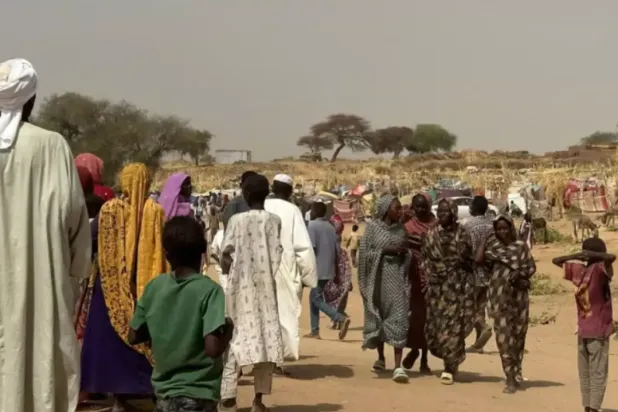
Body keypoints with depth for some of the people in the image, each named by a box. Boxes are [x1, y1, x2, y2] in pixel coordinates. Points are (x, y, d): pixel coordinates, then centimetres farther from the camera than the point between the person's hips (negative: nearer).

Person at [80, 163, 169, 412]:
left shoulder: (109, 209, -7)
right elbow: (161, 252, -4)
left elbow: (101, 251, -3)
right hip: (149, 287, 1)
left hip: (114, 286, -1)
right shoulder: (156, 211, -6)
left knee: (114, 338, 8)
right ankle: (155, 391, 14)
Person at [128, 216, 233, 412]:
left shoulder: (154, 287, 1)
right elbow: (213, 348, -23)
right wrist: (228, 329, -4)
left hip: (164, 393, 6)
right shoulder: (209, 290, -15)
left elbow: (134, 337, 7)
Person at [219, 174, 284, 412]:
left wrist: (228, 270, 10)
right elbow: (276, 256, -4)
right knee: (266, 338, 7)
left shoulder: (236, 220, -3)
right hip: (265, 287, 1)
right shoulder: (273, 220, 0)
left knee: (236, 338, 4)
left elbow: (225, 253, -9)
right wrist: (268, 277, 9)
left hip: (240, 287, -1)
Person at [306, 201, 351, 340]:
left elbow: (311, 247, -17)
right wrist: (336, 271, 17)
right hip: (328, 269, 8)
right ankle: (315, 331, 13)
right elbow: (337, 250, 13)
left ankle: (342, 319, -21)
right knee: (313, 297, 16)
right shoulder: (331, 227, 15)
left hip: (318, 269, -8)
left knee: (317, 299, -5)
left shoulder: (312, 225, -7)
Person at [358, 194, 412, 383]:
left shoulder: (401, 228, 9)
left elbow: (407, 255, 13)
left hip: (397, 277, 1)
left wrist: (405, 253, -6)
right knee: (378, 317, 10)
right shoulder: (372, 227, -1)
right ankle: (381, 357, 30)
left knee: (398, 319, -9)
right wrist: (385, 250, -14)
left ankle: (398, 366, -13)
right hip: (378, 277, -1)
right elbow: (364, 253, -4)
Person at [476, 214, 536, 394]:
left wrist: (520, 273, -17)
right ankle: (511, 377, -8)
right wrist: (486, 239, -1)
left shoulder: (520, 246, 6)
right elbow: (479, 259, -9)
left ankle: (516, 372, 25)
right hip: (499, 296, 0)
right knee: (503, 334, -7)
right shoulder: (492, 247, 7)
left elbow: (531, 267, 3)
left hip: (519, 295, 1)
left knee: (518, 334, 8)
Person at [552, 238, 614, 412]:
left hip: (583, 331, 5)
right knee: (598, 373, -2)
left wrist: (575, 256, 7)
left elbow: (556, 260, 17)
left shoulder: (577, 270, 4)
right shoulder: (600, 269, -11)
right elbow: (611, 257, -31)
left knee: (585, 372, 10)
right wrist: (592, 255, -17)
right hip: (598, 331, -5)